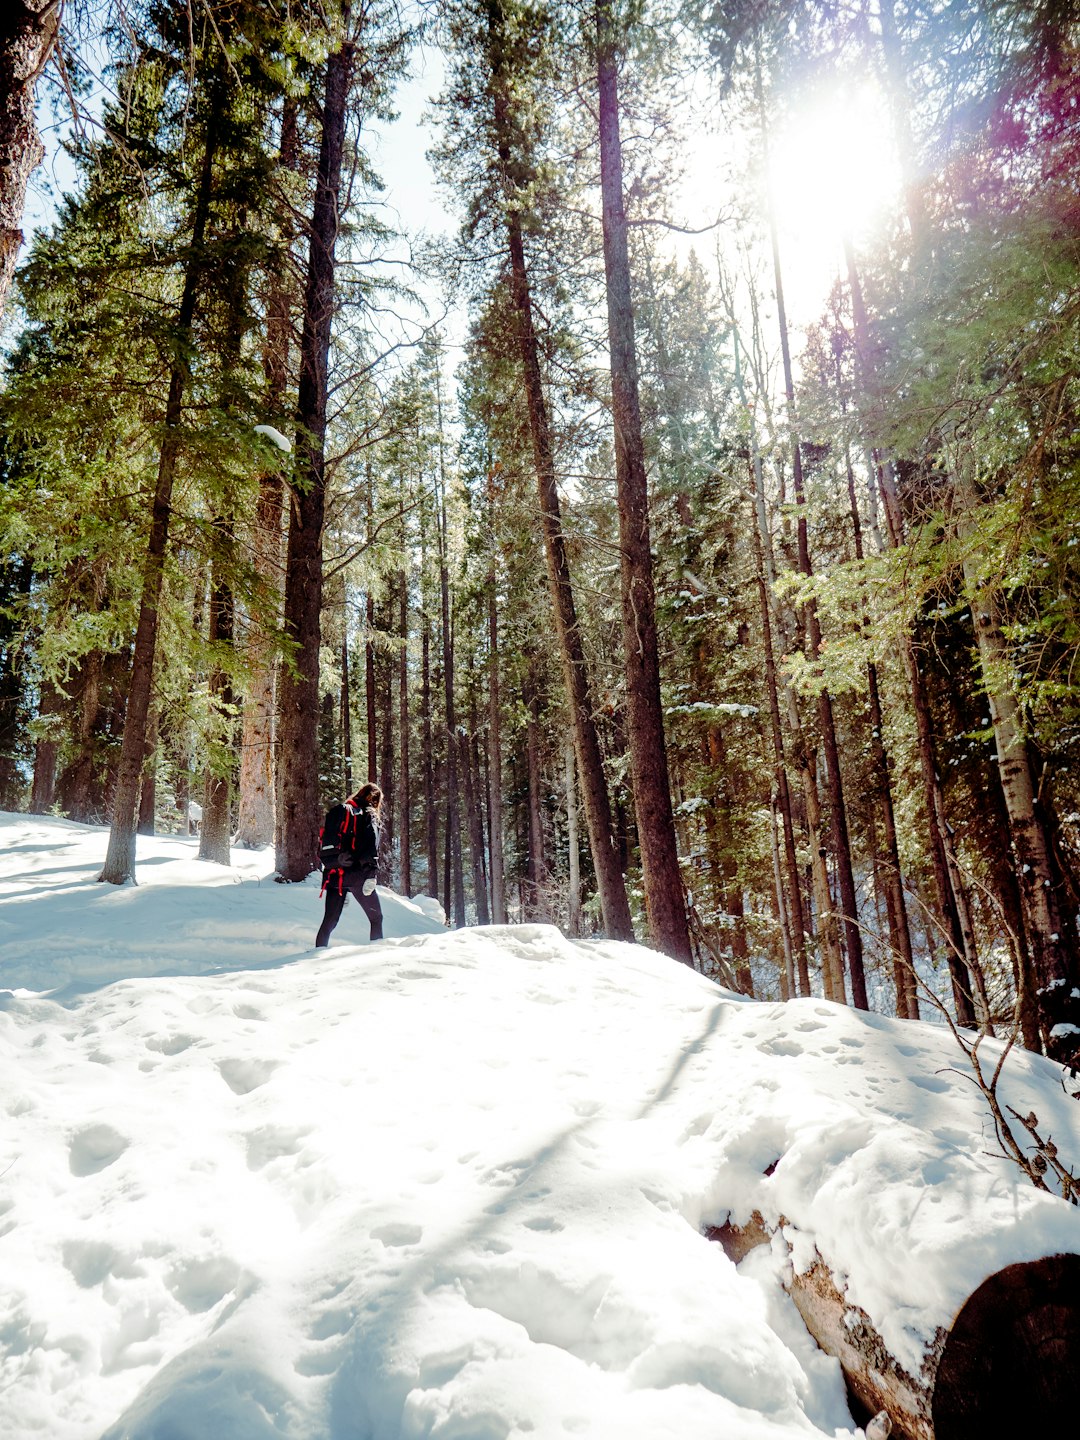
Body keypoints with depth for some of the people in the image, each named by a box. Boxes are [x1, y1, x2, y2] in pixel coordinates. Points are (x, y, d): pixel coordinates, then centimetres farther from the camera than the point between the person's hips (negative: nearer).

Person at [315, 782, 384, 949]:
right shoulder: (369, 815, 1)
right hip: (356, 875, -5)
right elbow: (371, 847, -13)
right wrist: (371, 876, -19)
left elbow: (322, 841, 18)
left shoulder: (335, 812, 19)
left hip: (333, 874, 5)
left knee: (330, 920, 11)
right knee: (376, 918, 6)